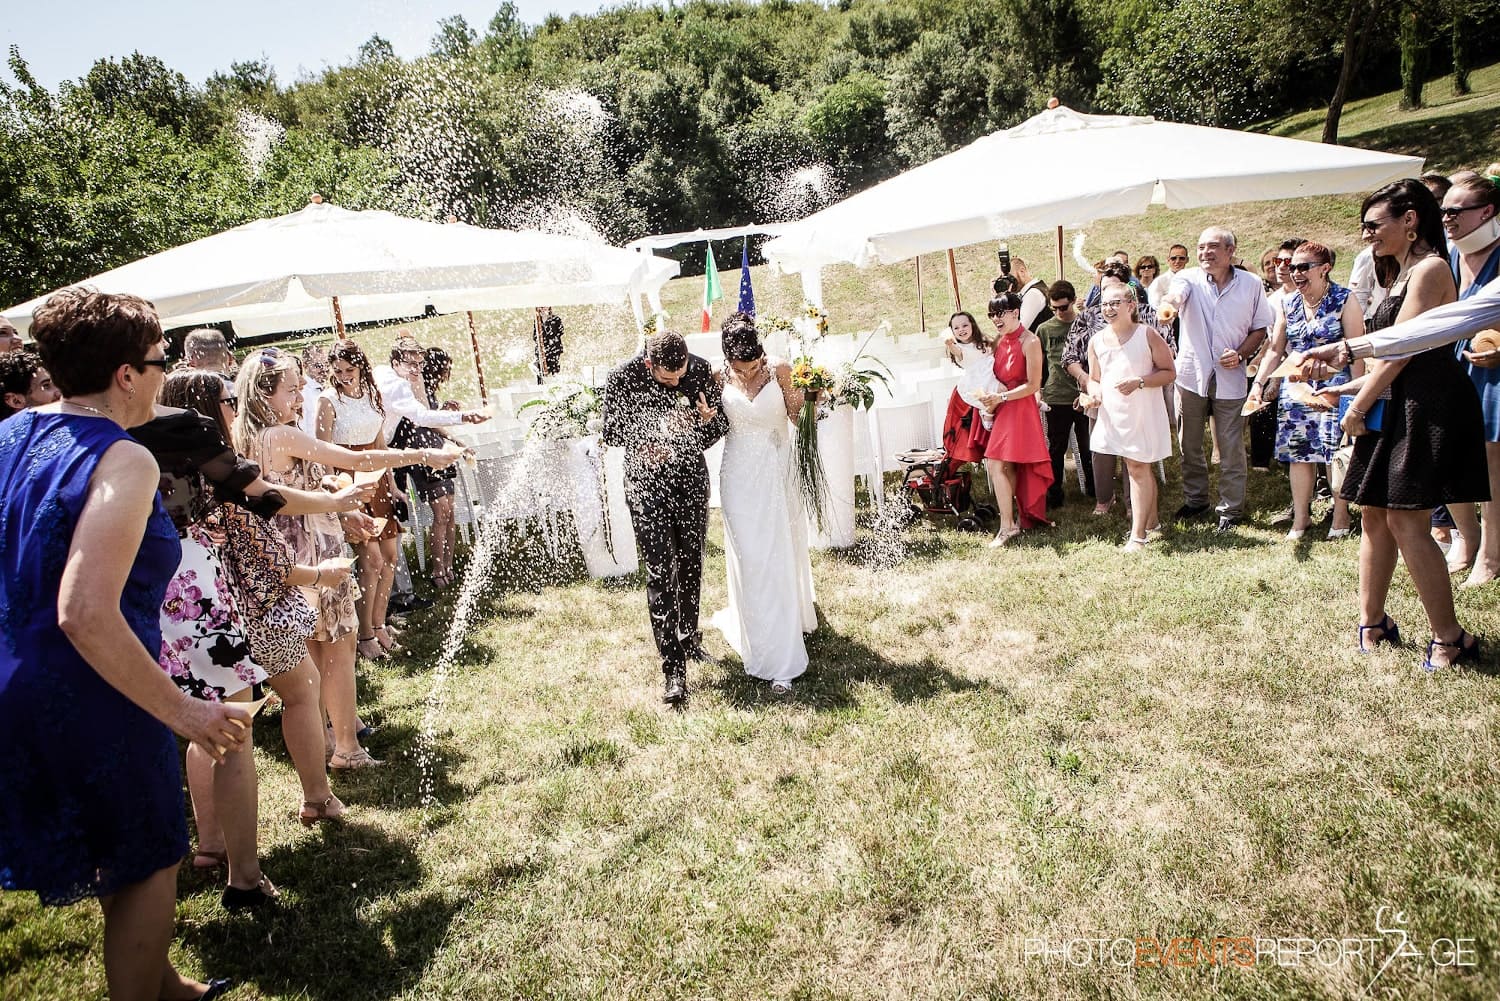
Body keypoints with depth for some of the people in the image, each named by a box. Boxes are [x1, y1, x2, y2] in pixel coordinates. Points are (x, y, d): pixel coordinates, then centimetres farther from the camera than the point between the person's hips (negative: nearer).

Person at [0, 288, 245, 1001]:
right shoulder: (123, 460, -22)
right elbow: (85, 615, -31)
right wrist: (183, 712, -26)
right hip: (90, 699, -9)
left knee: (122, 854, 26)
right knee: (150, 862, 12)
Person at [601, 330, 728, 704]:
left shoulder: (701, 369, -6)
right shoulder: (622, 378, -13)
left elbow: (722, 422, 5)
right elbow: (611, 432, -5)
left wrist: (709, 419, -19)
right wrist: (658, 426, -18)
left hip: (692, 478, 3)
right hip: (648, 482, -3)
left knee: (691, 564, 16)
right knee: (660, 572, -6)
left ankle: (689, 636, 37)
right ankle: (673, 666, -1)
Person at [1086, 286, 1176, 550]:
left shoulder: (1147, 335, -6)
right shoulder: (1097, 341, 7)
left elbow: (1169, 372, -6)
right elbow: (1094, 378, 15)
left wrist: (1139, 382, -20)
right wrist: (1094, 391, -8)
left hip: (1143, 412, -5)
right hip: (1112, 412, 5)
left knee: (1137, 468, -7)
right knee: (1140, 468, 17)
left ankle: (1138, 533, -4)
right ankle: (1151, 519, 32)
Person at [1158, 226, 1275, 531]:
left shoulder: (1251, 284, 1)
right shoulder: (1189, 278, -3)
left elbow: (1260, 327, 8)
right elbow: (1175, 293, -26)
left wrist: (1241, 354, -10)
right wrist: (1168, 304, -51)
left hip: (1230, 379, -1)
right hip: (1191, 375, 1)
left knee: (1231, 449, 2)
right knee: (1190, 445, 12)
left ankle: (1231, 509, 15)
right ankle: (1195, 499, 30)